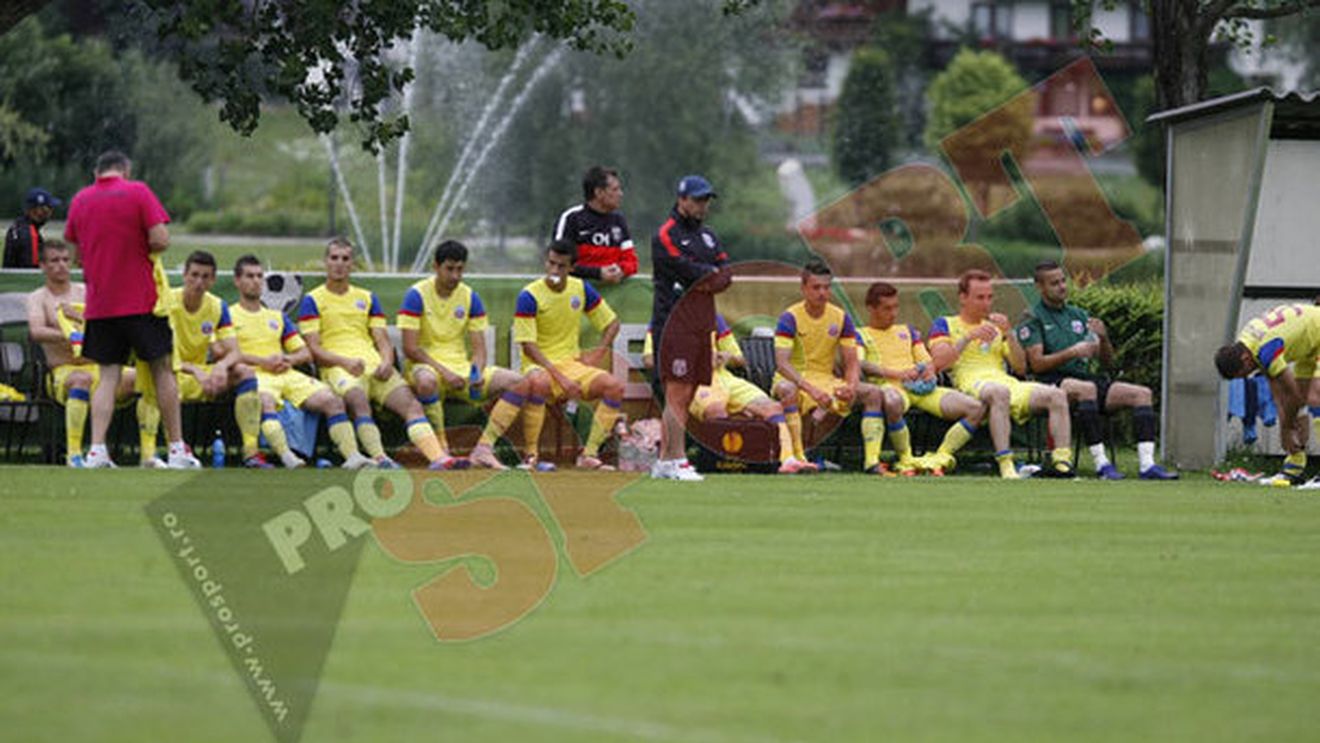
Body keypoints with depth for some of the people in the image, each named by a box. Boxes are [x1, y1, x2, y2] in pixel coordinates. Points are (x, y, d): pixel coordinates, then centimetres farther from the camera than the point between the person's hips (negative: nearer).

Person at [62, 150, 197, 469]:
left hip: (99, 303, 3)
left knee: (108, 376, 5)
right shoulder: (138, 192, -5)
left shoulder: (80, 200, 6)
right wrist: (149, 247, 8)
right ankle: (177, 449, 8)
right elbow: (160, 239, -13)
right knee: (162, 369, 7)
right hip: (141, 299, -3)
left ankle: (96, 450, -8)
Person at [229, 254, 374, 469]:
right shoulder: (230, 315, 14)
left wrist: (290, 359, 1)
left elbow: (306, 353, 25)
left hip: (286, 373, 5)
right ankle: (286, 456, -55)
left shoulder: (277, 317, 29)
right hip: (255, 375, -5)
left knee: (331, 400, -19)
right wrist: (262, 361, -11)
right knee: (265, 400, -40)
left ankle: (352, 455, -29)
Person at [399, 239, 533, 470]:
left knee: (519, 383, -15)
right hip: (427, 366, -5)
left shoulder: (470, 297, 8)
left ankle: (483, 448, -24)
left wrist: (477, 373, -17)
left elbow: (479, 347, 6)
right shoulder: (417, 295, -6)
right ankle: (441, 449, -31)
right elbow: (410, 348, -12)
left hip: (461, 366, 5)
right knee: (426, 381, -44)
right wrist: (444, 373, -22)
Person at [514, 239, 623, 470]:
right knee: (538, 383, -41)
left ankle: (589, 454, -17)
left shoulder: (582, 289, 5)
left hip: (573, 363, 5)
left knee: (614, 386, -21)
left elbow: (612, 323, 17)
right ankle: (531, 455, -28)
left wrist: (599, 352, -1)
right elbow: (528, 346, -13)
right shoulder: (529, 296, -10)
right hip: (540, 365, -5)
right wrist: (560, 378, -22)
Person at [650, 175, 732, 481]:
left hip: (701, 325, 8)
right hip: (675, 323, -8)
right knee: (678, 394, -12)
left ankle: (664, 461, 10)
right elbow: (691, 271, -15)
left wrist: (707, 280, -10)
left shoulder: (707, 235, 19)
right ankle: (677, 461, -14)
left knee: (684, 396, 7)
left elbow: (725, 277, 9)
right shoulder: (666, 236, -5)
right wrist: (714, 272, 0)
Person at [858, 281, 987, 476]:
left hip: (920, 386, 5)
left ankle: (941, 457, -23)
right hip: (888, 386, -5)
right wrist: (897, 374, -18)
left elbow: (927, 361, 24)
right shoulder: (860, 335, 15)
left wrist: (929, 369, -3)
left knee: (976, 409, -17)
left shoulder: (907, 332, 32)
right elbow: (859, 365, -5)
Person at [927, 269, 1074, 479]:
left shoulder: (995, 325, 29)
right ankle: (1005, 464, -50)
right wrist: (969, 337, -10)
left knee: (1057, 395, -20)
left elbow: (1021, 368, 19)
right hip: (971, 383, -5)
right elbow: (939, 363, -3)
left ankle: (1062, 460, -30)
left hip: (1007, 382, 5)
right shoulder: (945, 324, 16)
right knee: (999, 392, -41)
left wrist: (1009, 334, 6)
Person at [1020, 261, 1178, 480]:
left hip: (1086, 376, 6)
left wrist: (1103, 339, -2)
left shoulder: (1078, 315, 24)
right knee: (1086, 388, -39)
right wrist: (1071, 353, -19)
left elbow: (1107, 360, 20)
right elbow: (1037, 364, -8)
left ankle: (1146, 464, -25)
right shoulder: (1033, 320, 6)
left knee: (1142, 393, -13)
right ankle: (1101, 463, -42)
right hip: (1054, 383, -6)